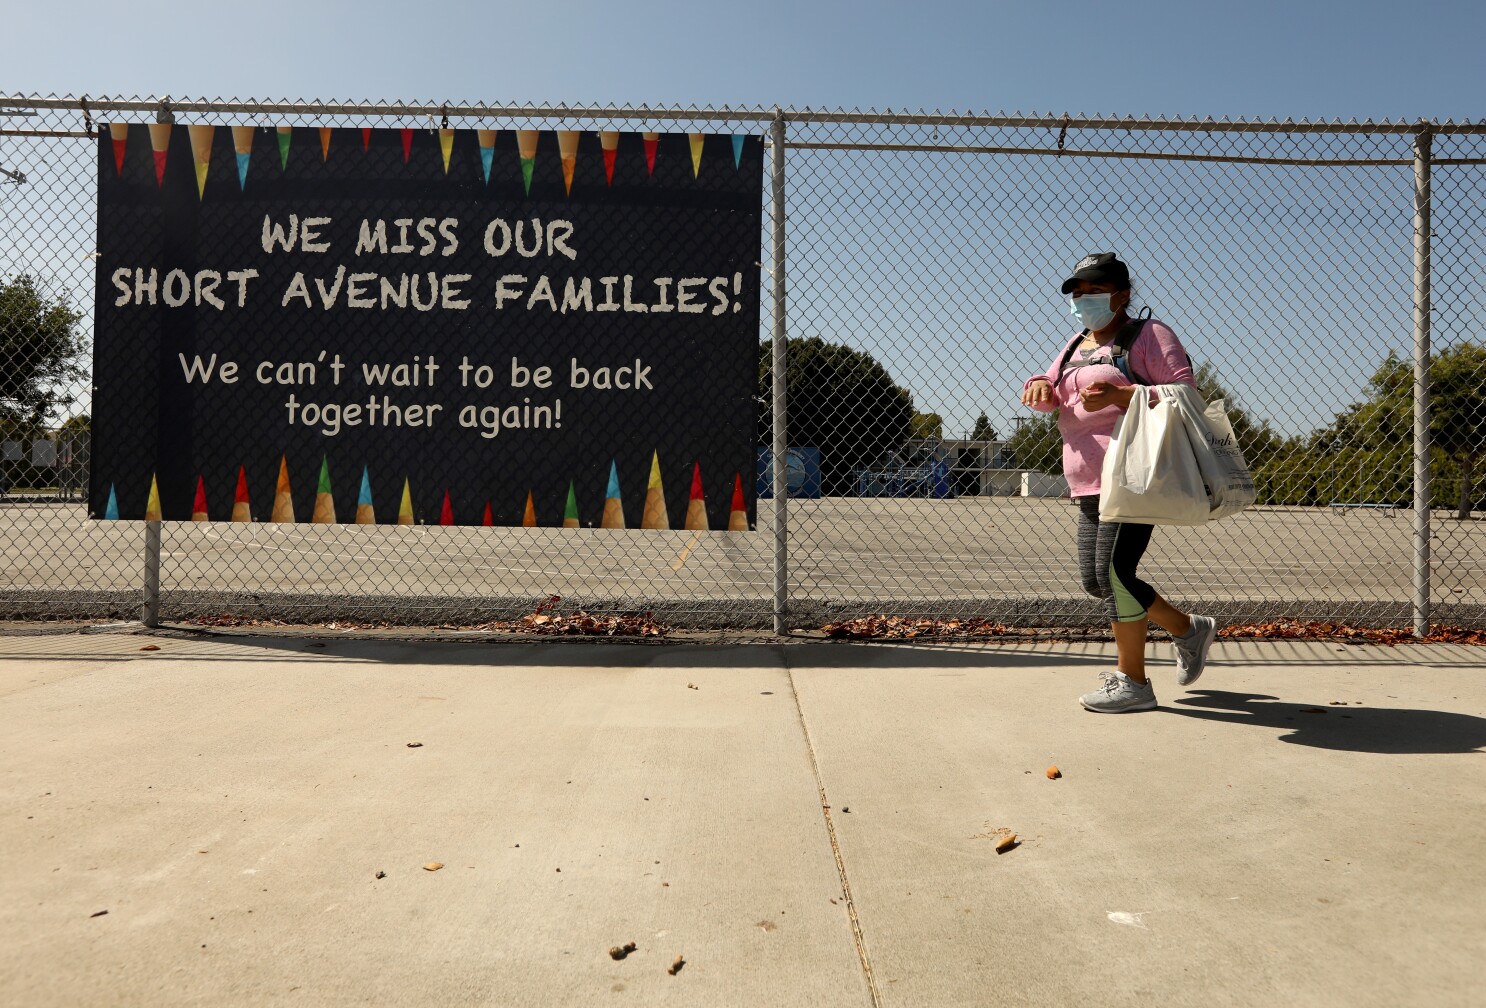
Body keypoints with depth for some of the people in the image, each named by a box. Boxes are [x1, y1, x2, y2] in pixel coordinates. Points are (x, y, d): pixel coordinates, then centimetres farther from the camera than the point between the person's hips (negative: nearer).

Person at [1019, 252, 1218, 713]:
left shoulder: (1149, 335, -1)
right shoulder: (1076, 346, 22)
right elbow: (1051, 396, 13)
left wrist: (1118, 396, -24)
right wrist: (1041, 385, -12)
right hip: (1090, 483, 9)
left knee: (1113, 571, -14)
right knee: (1095, 579, 9)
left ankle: (1133, 682, -3)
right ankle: (1189, 629, 27)